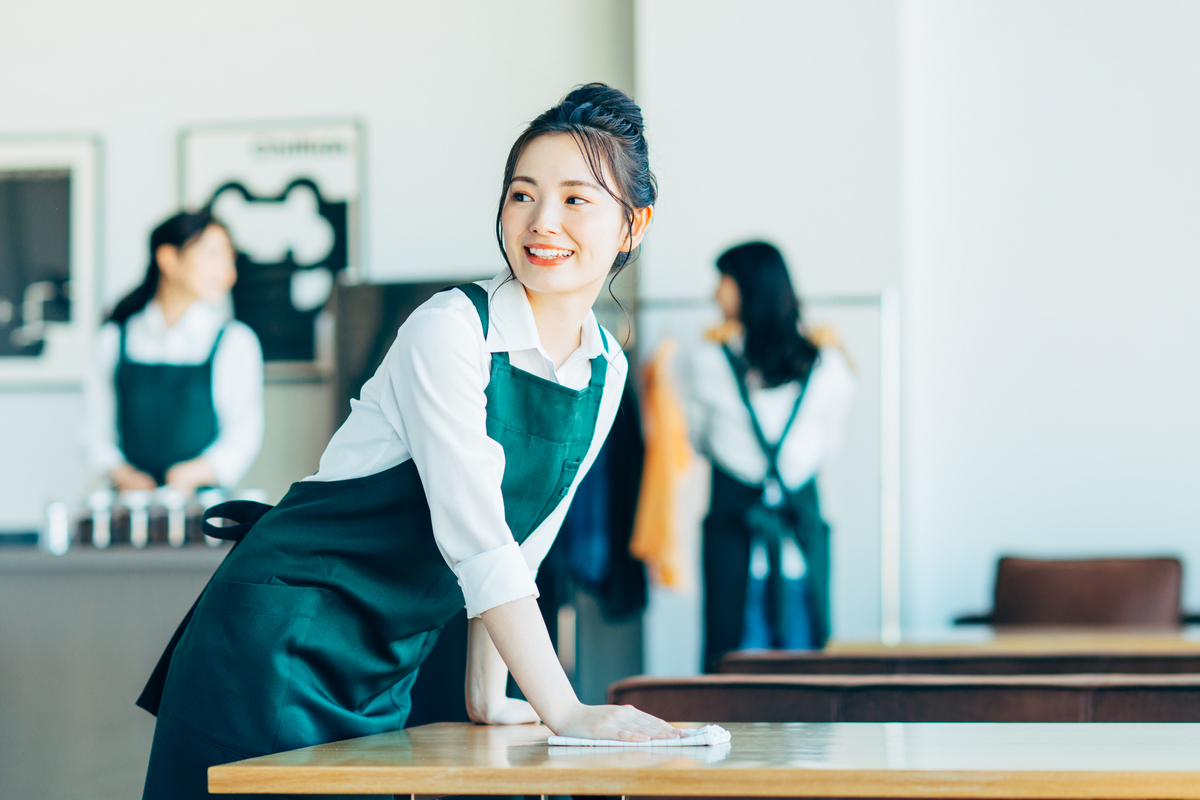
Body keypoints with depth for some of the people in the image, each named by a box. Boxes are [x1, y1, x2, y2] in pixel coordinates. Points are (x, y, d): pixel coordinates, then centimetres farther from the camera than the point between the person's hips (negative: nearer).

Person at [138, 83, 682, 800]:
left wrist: (487, 698, 13)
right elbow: (473, 539, -25)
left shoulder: (607, 373, 3)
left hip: (389, 667, 7)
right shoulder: (448, 332, -19)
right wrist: (563, 709, -27)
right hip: (286, 630, -7)